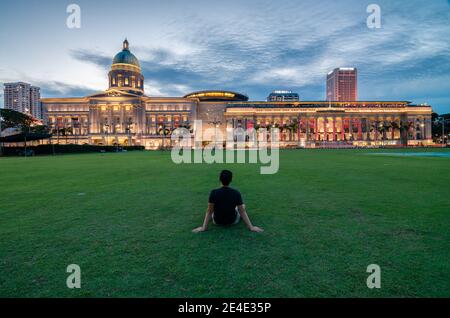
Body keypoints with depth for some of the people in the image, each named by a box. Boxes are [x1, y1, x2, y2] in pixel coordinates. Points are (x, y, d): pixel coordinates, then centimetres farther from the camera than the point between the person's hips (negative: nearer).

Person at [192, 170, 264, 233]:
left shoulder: (214, 193, -21)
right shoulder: (236, 193, -20)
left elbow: (209, 211, -16)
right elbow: (242, 211, -16)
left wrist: (204, 227, -8)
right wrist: (251, 227, -8)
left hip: (217, 221, 0)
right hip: (233, 221, 0)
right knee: (243, 206, 28)